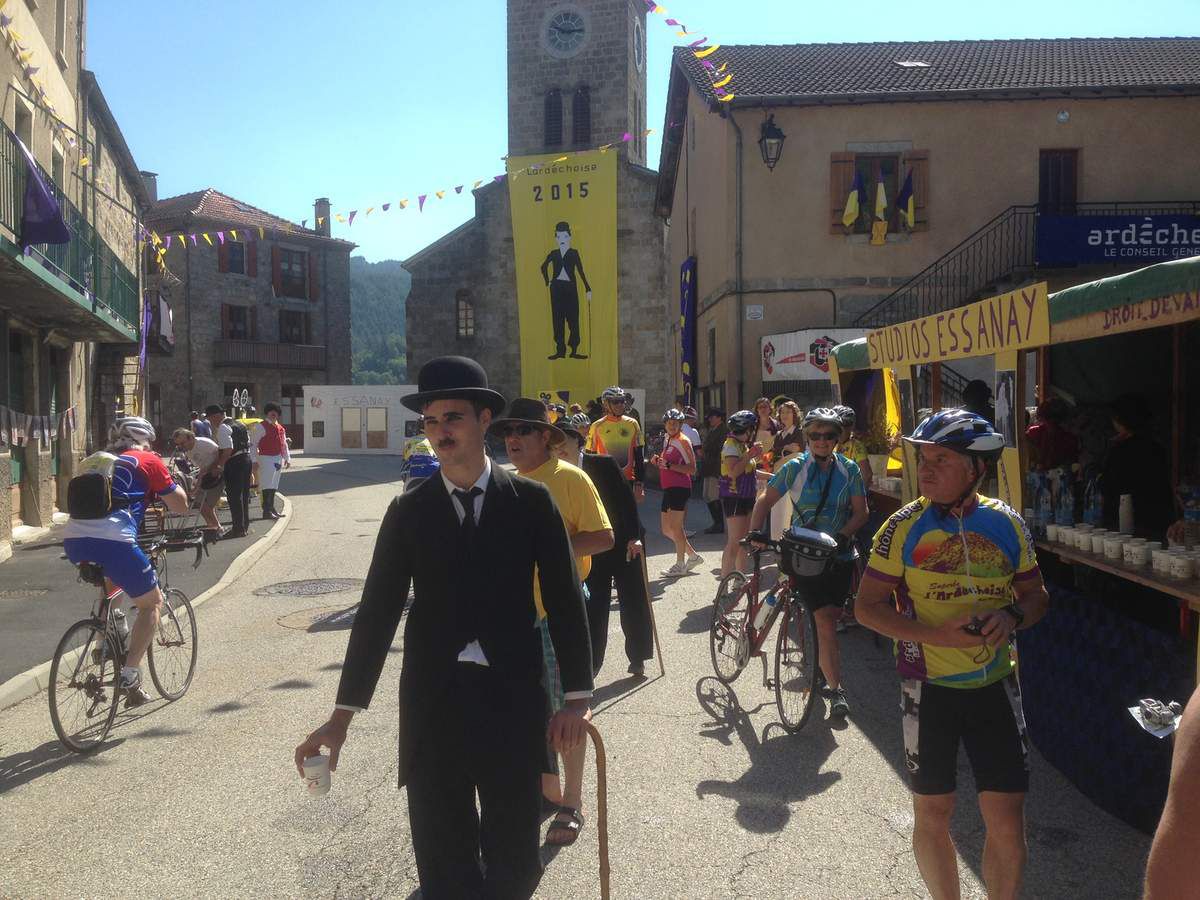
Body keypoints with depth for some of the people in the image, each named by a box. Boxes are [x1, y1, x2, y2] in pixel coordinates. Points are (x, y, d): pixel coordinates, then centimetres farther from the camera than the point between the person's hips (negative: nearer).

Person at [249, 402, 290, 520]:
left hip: (278, 459, 8)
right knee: (268, 486, -11)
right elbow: (253, 444, -11)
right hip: (266, 458, -8)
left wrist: (287, 459, 19)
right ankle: (266, 511, -11)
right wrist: (254, 460, -16)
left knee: (274, 486, 13)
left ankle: (271, 509, 20)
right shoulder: (261, 426, -7)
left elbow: (284, 444, 22)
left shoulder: (280, 428, 15)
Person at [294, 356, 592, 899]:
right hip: (433, 699, 1)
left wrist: (576, 698, -2)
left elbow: (565, 600, 2)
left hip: (513, 697, 0)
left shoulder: (531, 501, 1)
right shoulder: (409, 511, 3)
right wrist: (342, 716, 1)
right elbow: (378, 611, 3)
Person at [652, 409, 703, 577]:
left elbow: (692, 469, -13)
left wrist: (669, 465, -21)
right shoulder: (667, 440, 17)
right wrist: (658, 461, 8)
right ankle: (693, 555, 24)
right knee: (667, 530, 12)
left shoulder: (683, 441, -9)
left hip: (680, 488, -9)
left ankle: (680, 565, 3)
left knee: (675, 527, -7)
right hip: (668, 488, 9)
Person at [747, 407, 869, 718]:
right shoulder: (796, 467, -4)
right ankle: (836, 689, -5)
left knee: (830, 618, 9)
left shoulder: (848, 469, 1)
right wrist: (755, 531, -13)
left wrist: (843, 535, -18)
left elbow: (861, 511, -1)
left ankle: (822, 670, 33)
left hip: (840, 555, 3)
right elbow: (767, 500, 1)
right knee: (825, 620, -11)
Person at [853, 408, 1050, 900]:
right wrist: (935, 634, -20)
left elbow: (1036, 595, 10)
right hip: (930, 687, -1)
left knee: (1007, 820, 3)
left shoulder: (1007, 524, -1)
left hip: (995, 686, 2)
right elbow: (868, 605, -7)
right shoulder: (904, 526, -8)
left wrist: (1012, 615, -13)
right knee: (933, 814, 10)